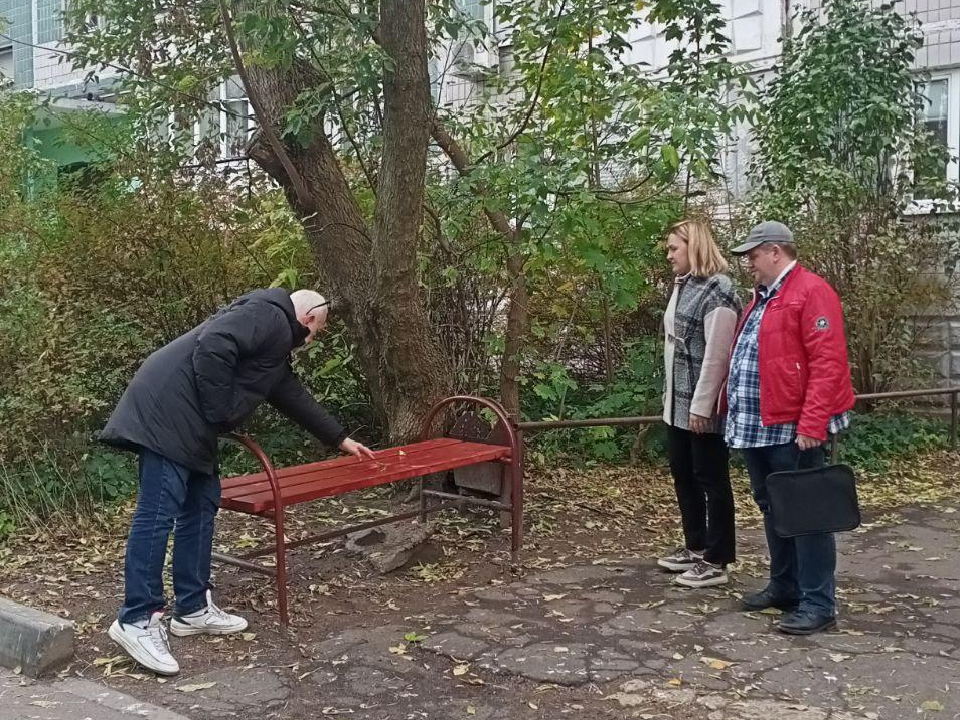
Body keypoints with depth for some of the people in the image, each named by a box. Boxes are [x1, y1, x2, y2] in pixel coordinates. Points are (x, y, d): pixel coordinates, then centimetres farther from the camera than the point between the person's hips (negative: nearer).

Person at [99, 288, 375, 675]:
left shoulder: (277, 343, 27)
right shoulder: (269, 315, -5)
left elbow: (296, 397, 37)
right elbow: (213, 346, -21)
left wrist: (341, 440, 45)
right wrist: (218, 411, -13)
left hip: (187, 421, 11)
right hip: (167, 408, -11)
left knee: (201, 506, 12)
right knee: (159, 512, -11)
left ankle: (193, 609, 18)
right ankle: (137, 620, -8)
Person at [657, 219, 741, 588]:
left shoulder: (716, 290, -16)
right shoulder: (683, 286, 12)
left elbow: (716, 354, -20)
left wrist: (701, 405, -21)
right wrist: (671, 396, 17)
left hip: (702, 406, -9)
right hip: (678, 403, 9)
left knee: (711, 479, 1)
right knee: (683, 475, 16)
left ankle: (716, 561, 11)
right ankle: (696, 547, 30)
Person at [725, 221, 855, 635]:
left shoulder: (811, 293, -13)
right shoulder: (762, 297, 17)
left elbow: (828, 364, -20)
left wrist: (812, 424, -24)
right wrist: (738, 413, 18)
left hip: (791, 429, -10)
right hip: (757, 426, 10)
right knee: (772, 508, 17)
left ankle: (819, 604, 5)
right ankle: (784, 586, 30)